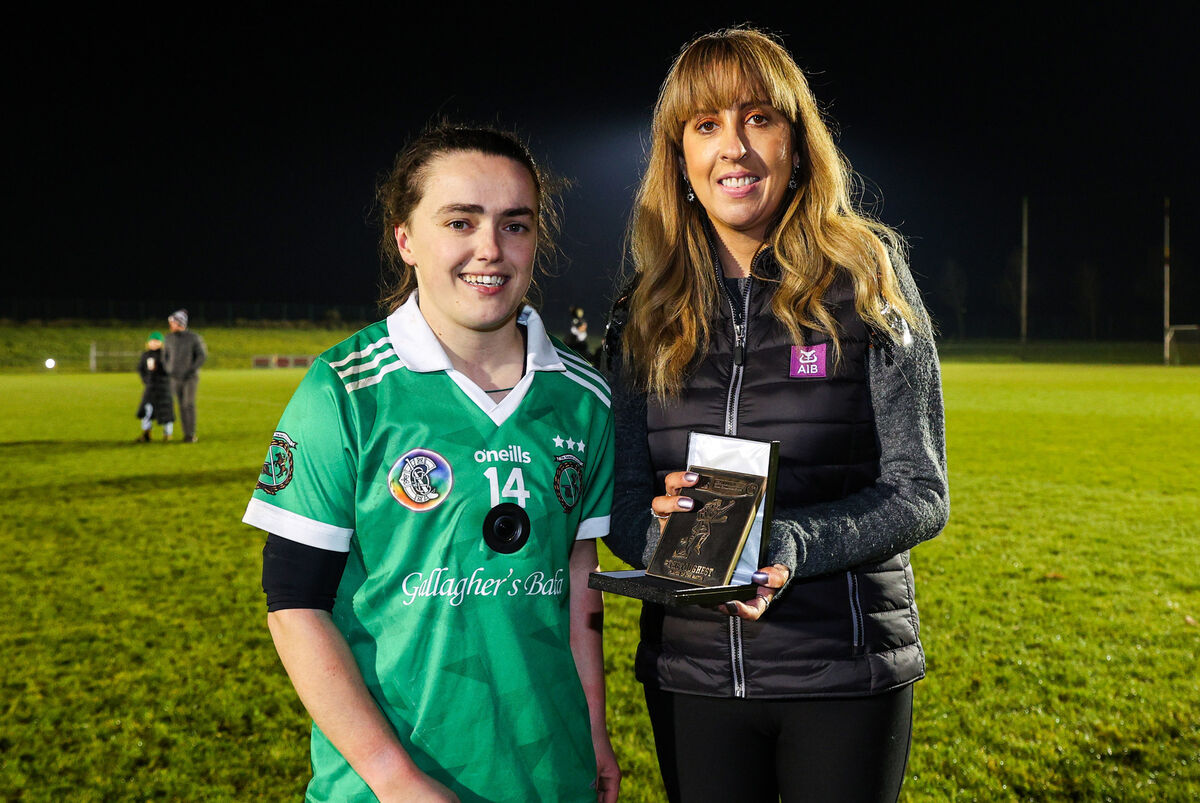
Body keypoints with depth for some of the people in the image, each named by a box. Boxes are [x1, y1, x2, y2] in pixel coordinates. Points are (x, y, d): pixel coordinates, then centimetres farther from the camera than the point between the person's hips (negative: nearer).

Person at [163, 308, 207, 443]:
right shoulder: (169, 338, 4)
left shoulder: (194, 337, -9)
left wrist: (192, 370, -18)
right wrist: (168, 370, 5)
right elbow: (165, 355, 17)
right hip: (175, 378, 4)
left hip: (190, 378, -4)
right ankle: (186, 434, 9)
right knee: (182, 406, 4)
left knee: (189, 404, -11)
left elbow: (202, 355, -10)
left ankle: (191, 435, -6)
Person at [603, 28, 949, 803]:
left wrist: (786, 545, -23)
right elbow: (622, 498, 5)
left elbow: (920, 493, -7)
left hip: (845, 672, -2)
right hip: (692, 673, 3)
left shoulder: (867, 282, -4)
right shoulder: (646, 309, 4)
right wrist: (662, 527, -18)